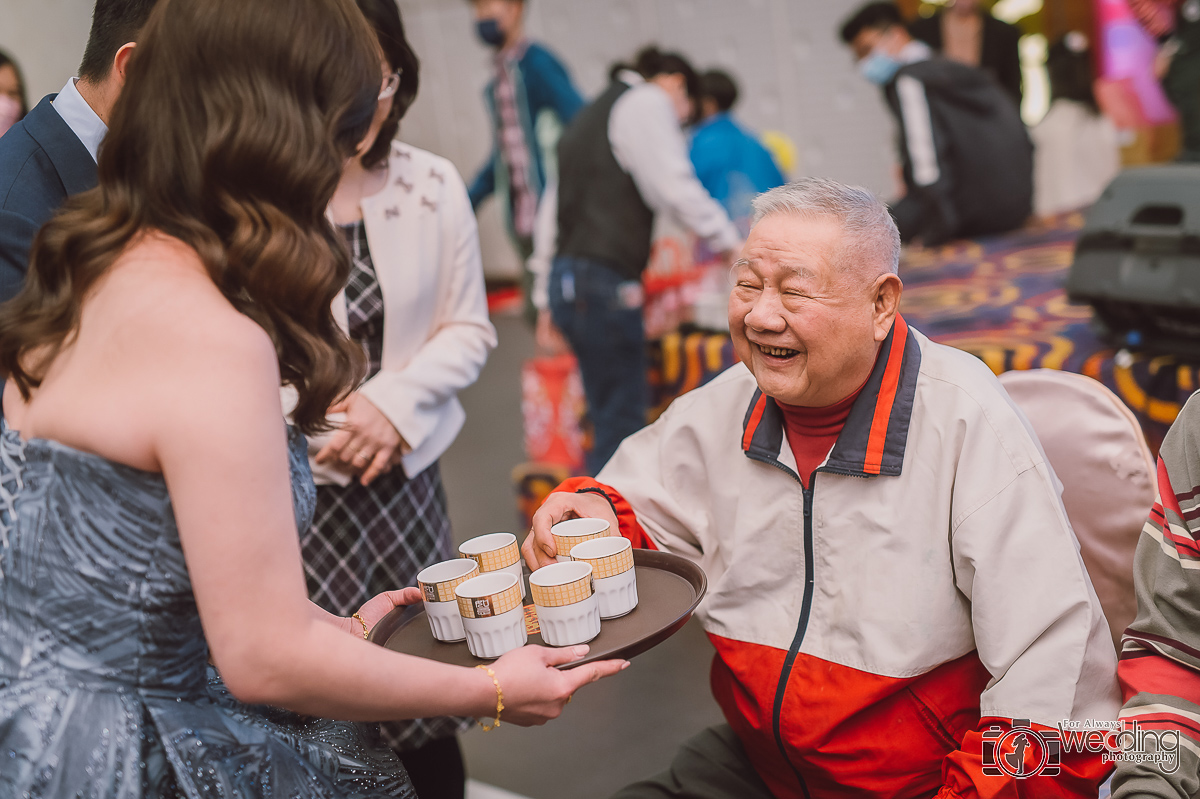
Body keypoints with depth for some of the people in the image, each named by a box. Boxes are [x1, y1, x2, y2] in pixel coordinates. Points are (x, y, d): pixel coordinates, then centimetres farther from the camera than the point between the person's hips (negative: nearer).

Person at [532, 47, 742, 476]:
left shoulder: (588, 117, 28)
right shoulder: (648, 101, 1)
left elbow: (551, 208, 26)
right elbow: (675, 188, -12)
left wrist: (546, 299, 26)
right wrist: (728, 240, 0)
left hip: (566, 280, 9)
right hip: (603, 283, -9)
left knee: (613, 421, 9)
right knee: (622, 426, -6)